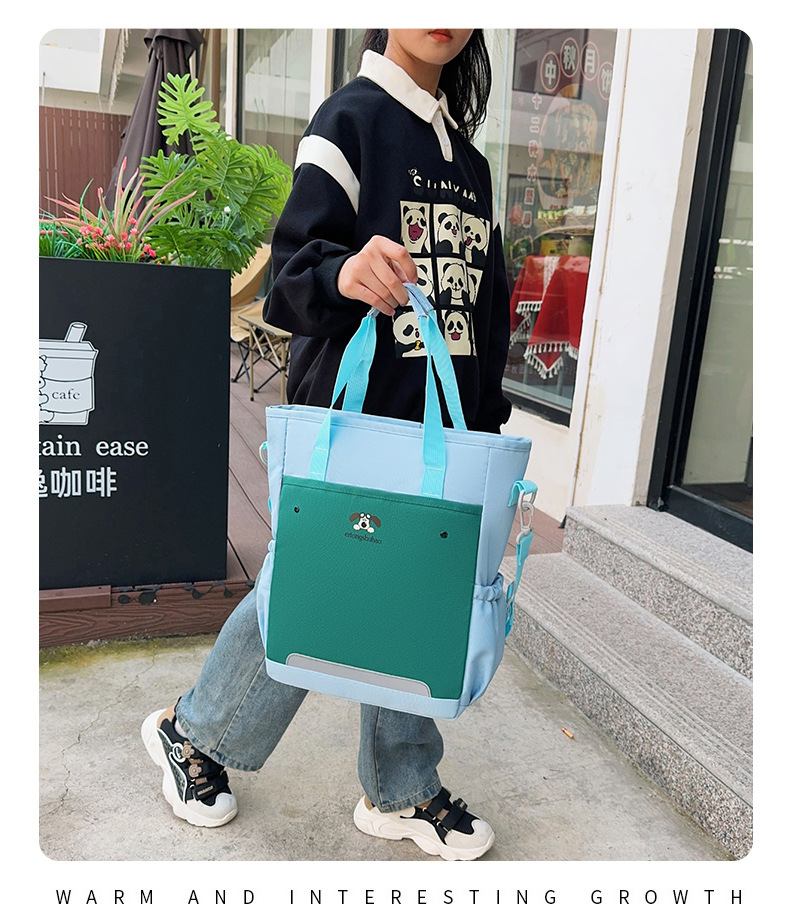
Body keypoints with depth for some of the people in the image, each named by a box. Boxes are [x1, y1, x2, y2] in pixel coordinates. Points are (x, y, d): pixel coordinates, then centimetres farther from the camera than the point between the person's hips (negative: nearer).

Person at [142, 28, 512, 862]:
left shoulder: (469, 159, 19)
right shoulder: (351, 119, -2)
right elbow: (293, 261, -12)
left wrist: (487, 423, 15)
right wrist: (342, 269, -36)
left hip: (442, 430, 7)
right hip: (349, 420, -6)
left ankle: (402, 792, 29)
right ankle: (190, 733, 30)